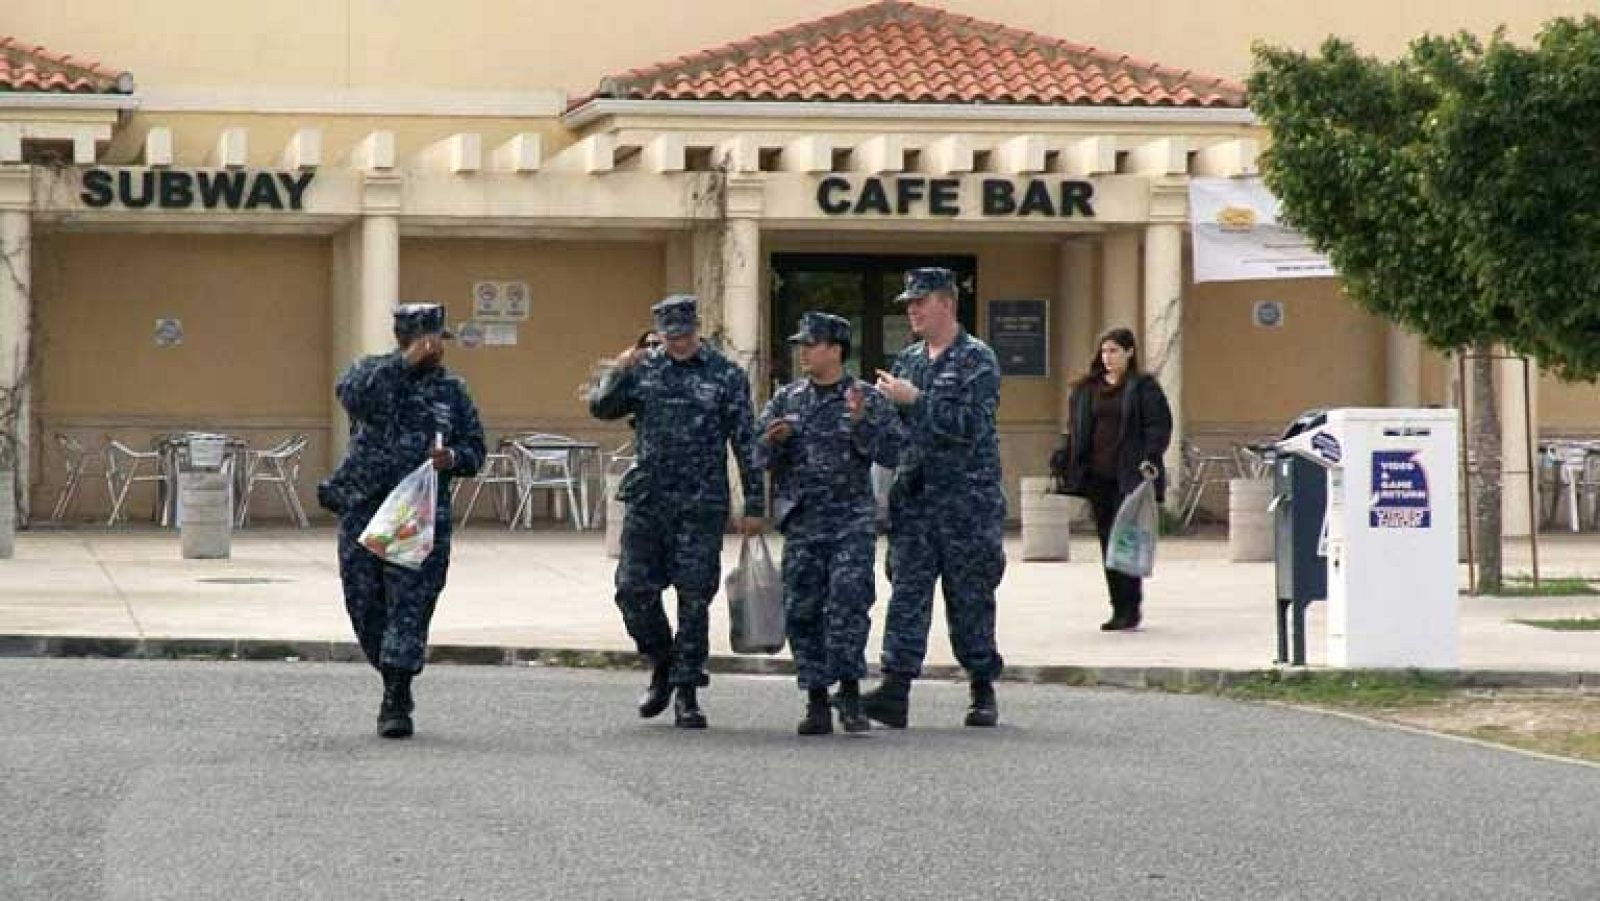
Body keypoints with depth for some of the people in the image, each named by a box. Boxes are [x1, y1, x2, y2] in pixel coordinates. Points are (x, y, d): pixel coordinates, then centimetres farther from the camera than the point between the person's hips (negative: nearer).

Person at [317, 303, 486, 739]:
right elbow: (352, 394, -19)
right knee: (365, 605, 6)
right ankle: (395, 683, 24)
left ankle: (396, 703, -8)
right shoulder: (371, 372, 5)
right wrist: (407, 362, -20)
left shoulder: (451, 389, 10)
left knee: (411, 605, -9)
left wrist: (452, 458, -9)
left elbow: (475, 452, 13)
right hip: (362, 509, 0)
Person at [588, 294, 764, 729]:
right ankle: (662, 667, 23)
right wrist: (618, 373, -15)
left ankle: (686, 693, 5)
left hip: (701, 506, -3)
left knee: (694, 599, -2)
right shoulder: (643, 369, 8)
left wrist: (754, 505, -1)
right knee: (634, 591, 2)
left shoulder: (726, 376, 1)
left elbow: (745, 443, 2)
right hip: (647, 501, 3)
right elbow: (600, 407, 4)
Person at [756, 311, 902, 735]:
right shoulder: (787, 399, 12)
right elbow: (760, 456, 12)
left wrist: (861, 423, -19)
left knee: (848, 601, -14)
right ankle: (816, 701, 7)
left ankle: (850, 693, -8)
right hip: (802, 520, 3)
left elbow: (892, 452, -5)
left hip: (852, 519, -3)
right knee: (802, 610, 1)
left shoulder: (869, 399, 2)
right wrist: (775, 439, -9)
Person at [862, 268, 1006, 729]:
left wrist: (914, 401, -16)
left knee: (970, 599, 2)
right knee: (907, 593, -5)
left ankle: (983, 691, 13)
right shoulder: (907, 360, 15)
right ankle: (895, 689, -12)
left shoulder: (977, 359, -5)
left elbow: (969, 425, -16)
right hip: (913, 496, 5)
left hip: (967, 498, -5)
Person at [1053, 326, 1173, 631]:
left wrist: (1150, 459, -18)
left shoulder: (1143, 388, -1)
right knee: (1108, 542, 6)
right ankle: (1120, 610, 12)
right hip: (1097, 476, 6)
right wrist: (1062, 463, 10)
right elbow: (1075, 431, 19)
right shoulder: (1086, 389, 15)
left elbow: (1160, 425, -6)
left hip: (1129, 477, -6)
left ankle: (1131, 609, -6)